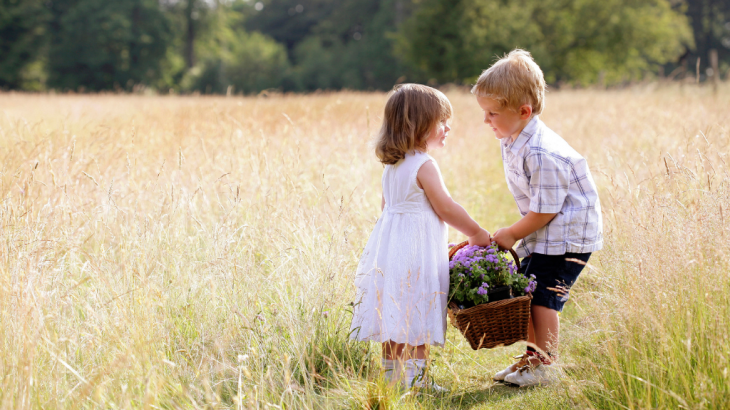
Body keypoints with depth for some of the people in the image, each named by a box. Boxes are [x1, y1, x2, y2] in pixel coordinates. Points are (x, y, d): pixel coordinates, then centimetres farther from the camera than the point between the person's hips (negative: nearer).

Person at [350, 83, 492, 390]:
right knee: (419, 320, -5)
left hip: (390, 247, 9)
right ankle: (415, 379, -5)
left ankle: (392, 375, 16)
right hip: (416, 251, -9)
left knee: (394, 316, 11)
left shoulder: (391, 166, 12)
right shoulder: (424, 166, -14)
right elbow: (445, 208, -13)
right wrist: (477, 234, -1)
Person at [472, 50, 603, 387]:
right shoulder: (512, 142, 3)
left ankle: (545, 366, 5)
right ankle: (534, 354, 24)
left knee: (543, 296, -7)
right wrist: (515, 234, 14)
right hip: (543, 234, 9)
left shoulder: (542, 154, -29)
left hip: (568, 233, -9)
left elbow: (545, 210, -23)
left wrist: (513, 234, -10)